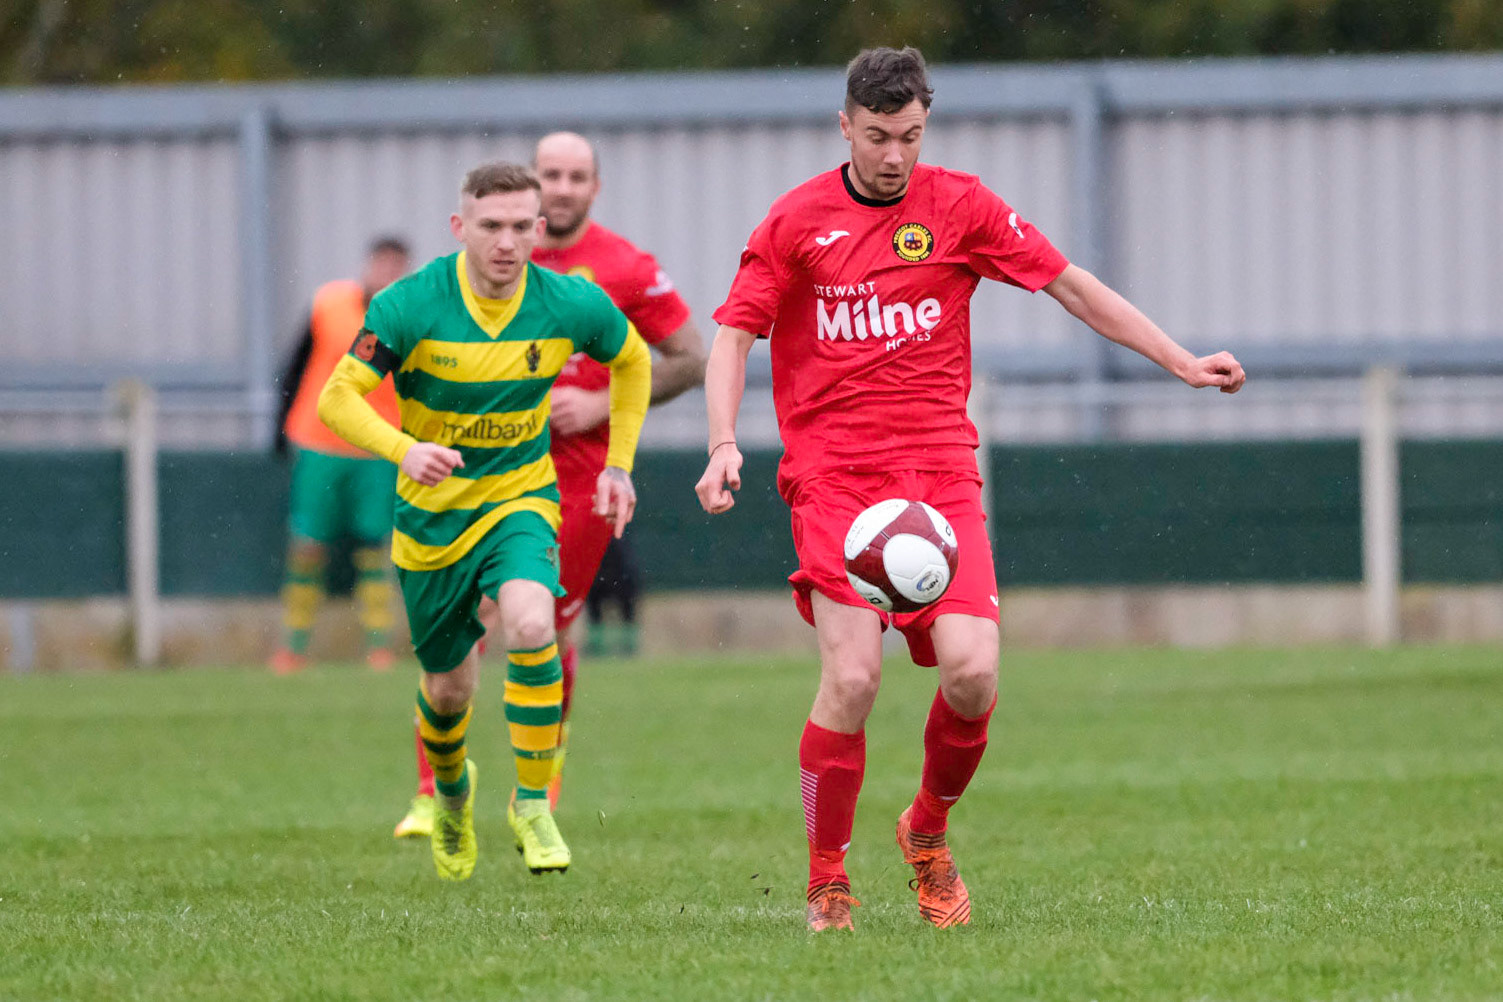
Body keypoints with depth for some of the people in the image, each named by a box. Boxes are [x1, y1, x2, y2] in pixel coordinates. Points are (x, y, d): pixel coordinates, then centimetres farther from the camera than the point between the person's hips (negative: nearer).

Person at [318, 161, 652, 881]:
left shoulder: (571, 306, -13)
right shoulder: (411, 306, -20)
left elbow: (633, 362, 9)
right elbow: (337, 398, -21)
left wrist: (619, 464, 3)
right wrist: (404, 449, -38)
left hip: (519, 497, 0)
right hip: (432, 509, 0)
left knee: (530, 625, -30)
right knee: (448, 686, 11)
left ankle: (533, 803, -14)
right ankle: (451, 793, 47)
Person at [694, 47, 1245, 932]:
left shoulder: (959, 206, 6)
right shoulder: (798, 220, 4)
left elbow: (1070, 286, 11)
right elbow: (734, 335, 6)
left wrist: (1182, 362, 7)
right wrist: (724, 444, -10)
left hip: (940, 472, 1)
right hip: (833, 475, -1)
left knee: (972, 670, -15)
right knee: (852, 677, -17)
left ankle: (929, 831, 14)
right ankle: (828, 881, 0)